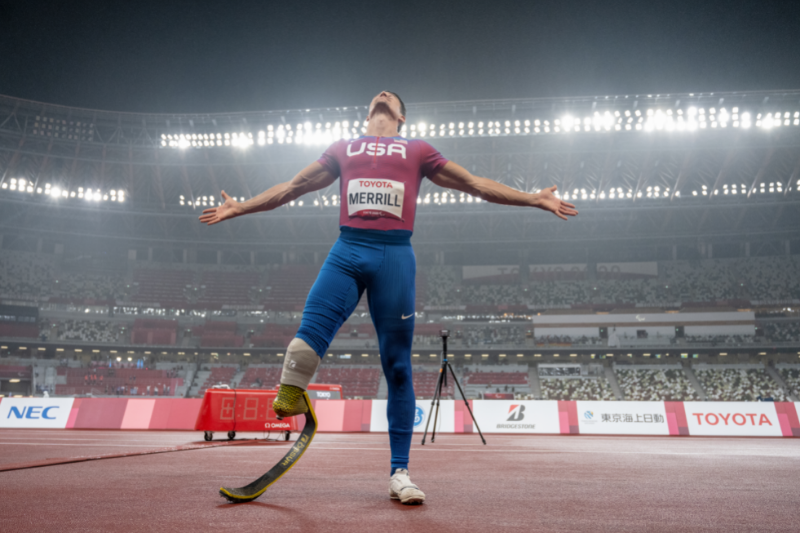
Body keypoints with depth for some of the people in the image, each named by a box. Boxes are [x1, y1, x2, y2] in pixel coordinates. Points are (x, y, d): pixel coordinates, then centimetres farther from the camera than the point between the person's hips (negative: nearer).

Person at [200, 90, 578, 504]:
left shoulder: (418, 150, 21)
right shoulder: (343, 148, 25)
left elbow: (475, 184, 21)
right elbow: (294, 186, 28)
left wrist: (535, 199, 17)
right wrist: (239, 208, 28)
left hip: (395, 255, -1)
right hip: (347, 251, 2)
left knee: (397, 365, -2)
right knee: (309, 334, -24)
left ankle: (400, 474, 6)